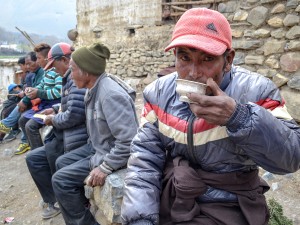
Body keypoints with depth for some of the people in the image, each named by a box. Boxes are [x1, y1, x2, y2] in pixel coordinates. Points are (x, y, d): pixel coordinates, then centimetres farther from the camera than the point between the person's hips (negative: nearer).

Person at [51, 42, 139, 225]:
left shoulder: (111, 94, -29)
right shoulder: (94, 88, 2)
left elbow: (129, 139, -32)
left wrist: (105, 168, -26)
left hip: (112, 154, -10)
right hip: (98, 146, 10)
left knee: (61, 179, -10)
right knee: (62, 162, 18)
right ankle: (81, 205, 36)